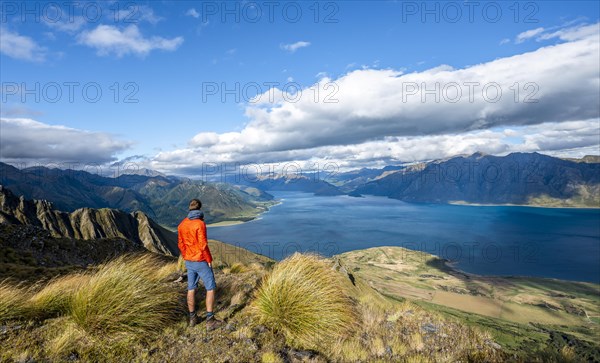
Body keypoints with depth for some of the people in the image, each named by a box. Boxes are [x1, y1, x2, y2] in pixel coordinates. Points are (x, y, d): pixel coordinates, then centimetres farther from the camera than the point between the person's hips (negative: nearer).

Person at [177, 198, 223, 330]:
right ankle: (210, 320, 4)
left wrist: (186, 258, 19)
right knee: (210, 288, 3)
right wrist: (209, 260, -10)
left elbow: (180, 244, 8)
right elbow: (203, 245, -21)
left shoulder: (182, 224, 2)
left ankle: (192, 318, 26)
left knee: (191, 289, 16)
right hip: (201, 261, -7)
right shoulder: (200, 223, -20)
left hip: (189, 261, 7)